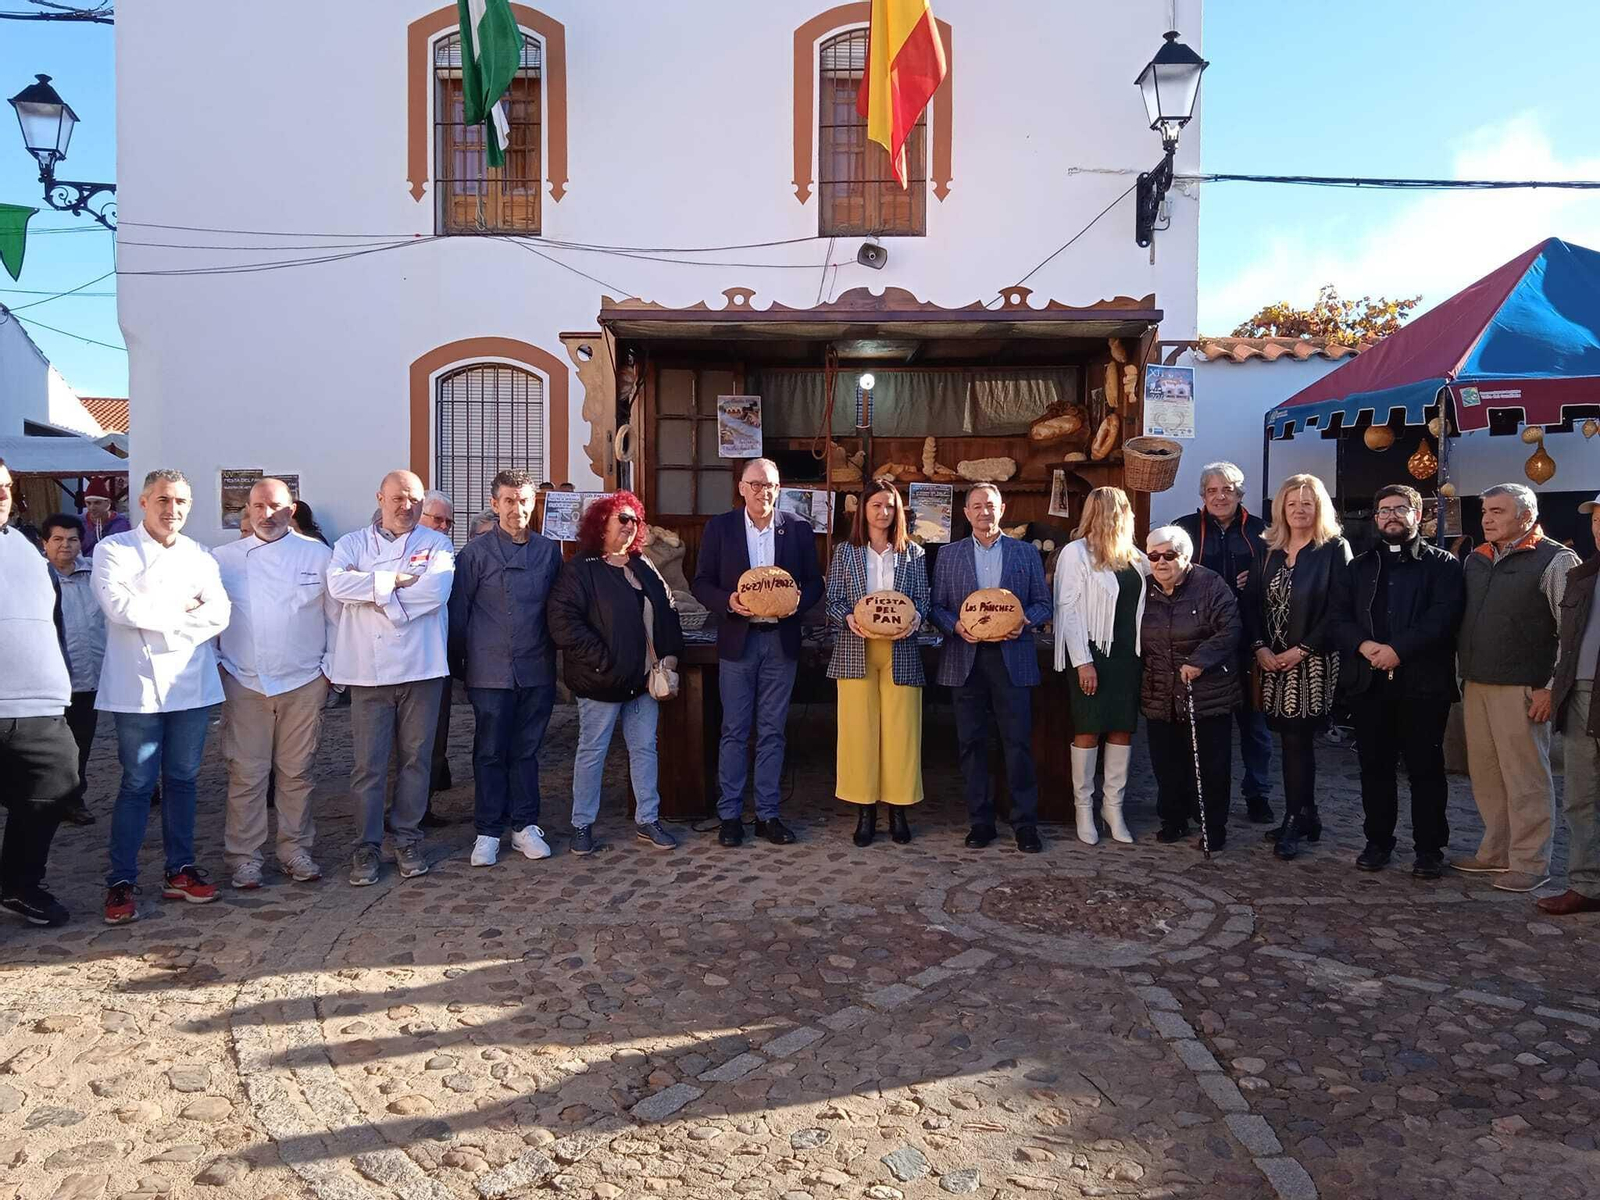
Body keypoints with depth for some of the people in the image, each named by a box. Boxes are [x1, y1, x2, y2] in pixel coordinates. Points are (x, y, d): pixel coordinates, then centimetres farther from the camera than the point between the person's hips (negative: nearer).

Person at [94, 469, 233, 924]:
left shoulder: (200, 555, 11)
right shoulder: (114, 550, 1)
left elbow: (220, 613, -1)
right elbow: (120, 606, -15)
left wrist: (154, 616, -10)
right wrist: (184, 608, -6)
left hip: (192, 684, 4)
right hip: (138, 686, -4)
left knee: (183, 780, 10)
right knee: (137, 785, -1)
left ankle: (180, 871, 19)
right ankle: (121, 883, 8)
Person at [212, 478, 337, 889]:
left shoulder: (318, 555, 4)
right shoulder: (224, 558, 6)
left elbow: (336, 616, 6)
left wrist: (331, 667, 2)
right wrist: (213, 666, 2)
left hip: (304, 683, 0)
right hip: (244, 684, 0)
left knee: (297, 773, 7)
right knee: (246, 774, 2)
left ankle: (296, 849, 19)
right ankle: (243, 856, 14)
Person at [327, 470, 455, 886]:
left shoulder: (436, 544, 6)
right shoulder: (352, 544, 9)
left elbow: (437, 589, -13)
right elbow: (337, 583, -12)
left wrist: (370, 589, -9)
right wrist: (395, 580, -13)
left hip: (421, 667, 0)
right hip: (368, 669, 0)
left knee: (416, 759, 9)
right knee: (368, 764, 2)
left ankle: (407, 839, 23)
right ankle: (366, 846, 14)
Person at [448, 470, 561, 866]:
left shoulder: (549, 551, 6)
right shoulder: (476, 552, -2)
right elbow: (458, 611, 0)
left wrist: (554, 656, 8)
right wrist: (459, 663, 1)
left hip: (537, 670, 2)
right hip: (491, 672, -2)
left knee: (527, 751, 11)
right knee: (490, 753, 5)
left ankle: (524, 825, 22)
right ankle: (488, 831, 16)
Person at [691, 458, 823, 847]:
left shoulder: (799, 529, 3)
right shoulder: (720, 527, 1)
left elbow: (814, 583, 7)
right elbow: (701, 582, 1)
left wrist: (795, 602, -14)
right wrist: (728, 601, -17)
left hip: (781, 641, 1)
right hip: (738, 639, -1)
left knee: (772, 731, 8)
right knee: (734, 731, 5)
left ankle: (768, 814, 18)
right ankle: (729, 814, 15)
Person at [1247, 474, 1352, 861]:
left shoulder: (1334, 549, -4)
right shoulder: (1269, 550, 11)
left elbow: (1337, 609, -10)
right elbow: (1252, 601, 8)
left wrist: (1303, 649, -14)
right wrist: (1259, 647, -3)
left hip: (1312, 662, -5)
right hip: (1274, 661, 5)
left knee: (1296, 740, -5)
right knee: (1295, 741, 11)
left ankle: (1295, 821, 4)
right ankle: (1306, 816, 22)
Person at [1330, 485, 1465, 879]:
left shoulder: (1442, 564, 4)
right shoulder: (1358, 567, 15)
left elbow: (1443, 617, -11)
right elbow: (1339, 617, 6)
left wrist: (1398, 649, -19)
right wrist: (1364, 646, -12)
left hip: (1423, 683, -3)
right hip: (1369, 683, 3)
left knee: (1425, 768, 3)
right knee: (1375, 767, 10)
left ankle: (1429, 847, 15)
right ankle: (1378, 841, 21)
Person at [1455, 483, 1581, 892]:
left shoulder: (1555, 560, -5)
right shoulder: (1475, 560, 14)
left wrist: (1552, 688, -13)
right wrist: (1461, 673, 14)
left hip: (1521, 690, -6)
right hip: (1475, 686, 7)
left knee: (1524, 778, 0)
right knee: (1485, 774, 12)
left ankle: (1529, 864, 10)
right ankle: (1496, 853, 23)